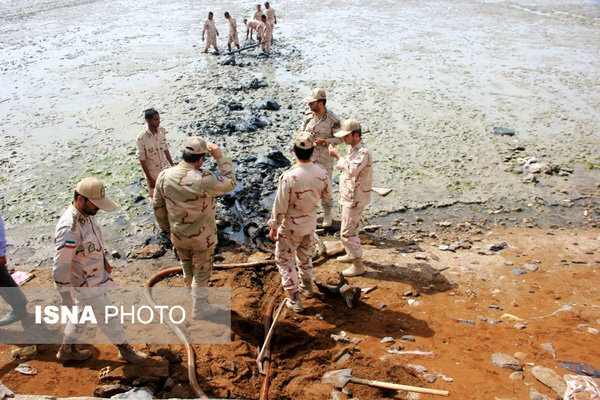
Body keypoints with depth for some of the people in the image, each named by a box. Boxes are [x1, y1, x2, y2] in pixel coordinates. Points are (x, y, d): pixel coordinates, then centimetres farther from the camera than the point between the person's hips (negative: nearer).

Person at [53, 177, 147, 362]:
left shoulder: (86, 214, -7)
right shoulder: (69, 229, -35)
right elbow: (61, 268, -30)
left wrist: (104, 259, 21)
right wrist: (66, 298, -23)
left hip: (96, 275, 9)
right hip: (87, 285, -9)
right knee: (107, 316, 9)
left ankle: (66, 349, 45)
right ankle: (125, 349, 30)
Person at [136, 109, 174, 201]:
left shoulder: (161, 131, -8)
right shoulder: (142, 138, -24)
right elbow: (142, 159, -18)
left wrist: (172, 165, 8)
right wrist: (149, 178, -16)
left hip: (164, 169, 5)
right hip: (152, 172, -5)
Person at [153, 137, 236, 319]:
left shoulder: (164, 176, -13)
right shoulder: (204, 180, -31)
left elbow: (158, 205, 0)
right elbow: (230, 183, -15)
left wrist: (165, 225, 18)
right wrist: (220, 157, -14)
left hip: (178, 235, 6)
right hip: (201, 237, -5)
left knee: (187, 268, 29)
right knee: (202, 272, 16)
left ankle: (195, 295, 56)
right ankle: (199, 309, 33)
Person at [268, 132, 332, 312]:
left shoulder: (289, 177, -30)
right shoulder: (321, 172, -15)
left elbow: (280, 207, -21)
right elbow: (327, 195, 2)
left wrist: (273, 227, -6)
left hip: (291, 225, -5)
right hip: (310, 222, 5)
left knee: (284, 259, 13)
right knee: (305, 253, 29)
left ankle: (295, 299, 19)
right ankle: (307, 286, 48)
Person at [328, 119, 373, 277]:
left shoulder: (363, 152, -24)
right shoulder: (354, 149, 9)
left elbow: (352, 170, -39)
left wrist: (337, 155, -32)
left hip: (354, 199, -10)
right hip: (348, 197, 10)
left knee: (347, 232, -3)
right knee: (350, 229, 25)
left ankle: (358, 265, 10)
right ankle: (351, 254, 44)